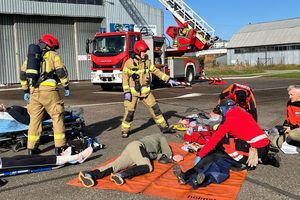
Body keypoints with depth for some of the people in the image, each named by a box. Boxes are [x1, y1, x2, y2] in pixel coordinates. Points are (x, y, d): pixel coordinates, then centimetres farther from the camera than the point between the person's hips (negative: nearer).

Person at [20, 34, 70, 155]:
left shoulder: (30, 56, 22)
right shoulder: (53, 55, 6)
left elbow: (23, 74, 20)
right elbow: (61, 71, -4)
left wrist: (25, 90, 24)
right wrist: (66, 86, 2)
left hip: (33, 91, 5)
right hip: (49, 90, -5)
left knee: (34, 119, 11)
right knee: (57, 117, 1)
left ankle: (31, 148, 15)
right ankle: (59, 146, 0)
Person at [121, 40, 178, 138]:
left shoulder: (147, 62, 3)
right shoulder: (129, 63, -11)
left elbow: (156, 71, 8)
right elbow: (125, 78, -9)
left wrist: (168, 79, 3)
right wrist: (126, 92, -15)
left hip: (145, 91, 4)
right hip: (133, 92, -4)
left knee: (155, 108, 5)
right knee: (129, 112, -2)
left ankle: (164, 127, 14)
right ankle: (125, 131, 15)